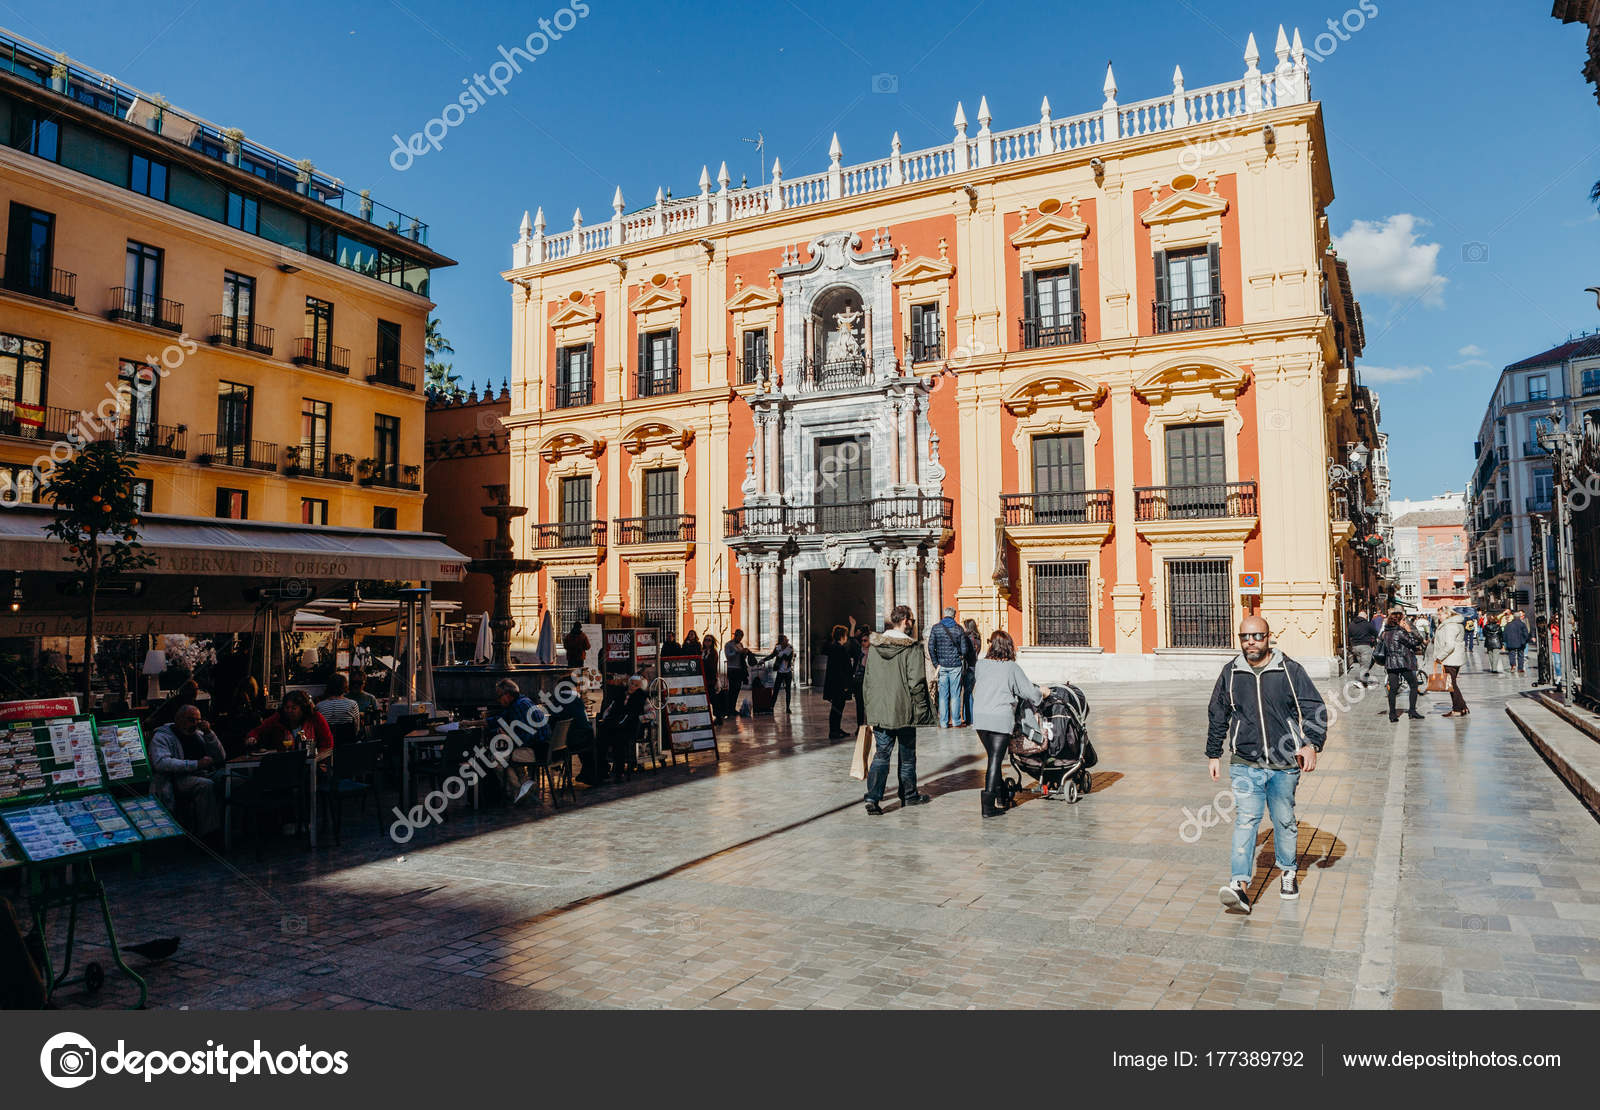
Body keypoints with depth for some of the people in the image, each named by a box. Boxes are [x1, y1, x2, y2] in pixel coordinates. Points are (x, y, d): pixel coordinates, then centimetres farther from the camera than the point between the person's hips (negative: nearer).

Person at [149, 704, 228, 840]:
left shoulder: (198, 734, 22)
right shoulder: (162, 736, 5)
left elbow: (221, 758, 17)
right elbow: (161, 762, -15)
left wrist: (209, 733, 5)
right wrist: (196, 764, -21)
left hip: (205, 774, 5)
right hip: (179, 777, -5)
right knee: (205, 785, -36)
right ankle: (207, 833, -35)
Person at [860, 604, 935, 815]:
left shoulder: (874, 646, 5)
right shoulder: (912, 648, -13)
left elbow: (867, 680, 10)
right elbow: (916, 682, -15)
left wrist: (870, 705, 18)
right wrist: (921, 708, -4)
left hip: (878, 711, 4)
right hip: (904, 710, -4)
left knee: (881, 754, 6)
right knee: (907, 754, 13)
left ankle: (873, 797, -7)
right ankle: (909, 795, 27)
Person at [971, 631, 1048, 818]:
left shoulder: (980, 665, 5)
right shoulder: (1012, 668, -2)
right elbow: (1028, 691, 2)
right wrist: (1041, 691, 25)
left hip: (980, 717, 3)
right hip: (1002, 719, -3)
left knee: (993, 758, 18)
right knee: (996, 760, -1)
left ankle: (1001, 798, 27)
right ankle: (988, 805, -5)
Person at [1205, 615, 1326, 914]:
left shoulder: (1290, 670, -1)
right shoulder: (1231, 673, 5)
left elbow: (1315, 709, 0)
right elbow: (1217, 716, 14)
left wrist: (1311, 744, -14)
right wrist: (1213, 754, 15)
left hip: (1284, 765, 0)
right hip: (1244, 763, 0)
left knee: (1284, 820, 13)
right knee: (1245, 819, -9)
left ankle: (1288, 872, 35)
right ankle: (1240, 884, -13)